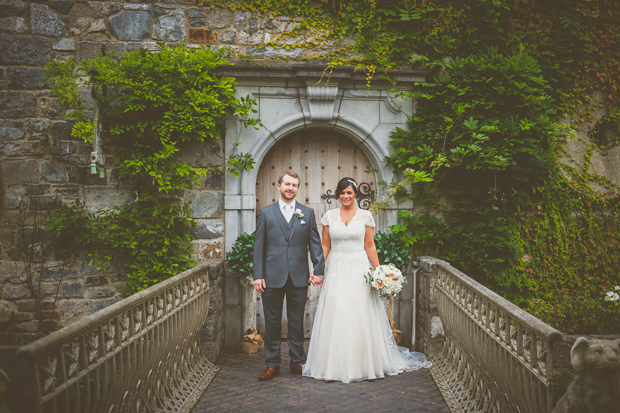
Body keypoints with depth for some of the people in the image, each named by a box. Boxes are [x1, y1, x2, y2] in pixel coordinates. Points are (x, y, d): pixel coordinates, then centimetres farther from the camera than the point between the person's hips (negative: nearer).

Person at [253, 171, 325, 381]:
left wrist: (318, 270, -3)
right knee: (272, 321, 6)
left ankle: (298, 362, 20)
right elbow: (259, 246, 3)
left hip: (299, 277, 1)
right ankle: (272, 364, 16)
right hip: (272, 277, 0)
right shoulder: (265, 213, 5)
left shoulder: (307, 213, 8)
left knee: (297, 321, 9)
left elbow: (315, 243, 6)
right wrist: (258, 275, -3)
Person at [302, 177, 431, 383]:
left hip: (359, 271, -1)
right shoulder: (329, 216, 6)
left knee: (361, 318, 0)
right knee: (335, 317, 1)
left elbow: (370, 246, 2)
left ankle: (363, 365, 13)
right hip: (336, 271, 1)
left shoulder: (365, 216, 2)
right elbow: (325, 246, 7)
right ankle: (335, 365, 12)